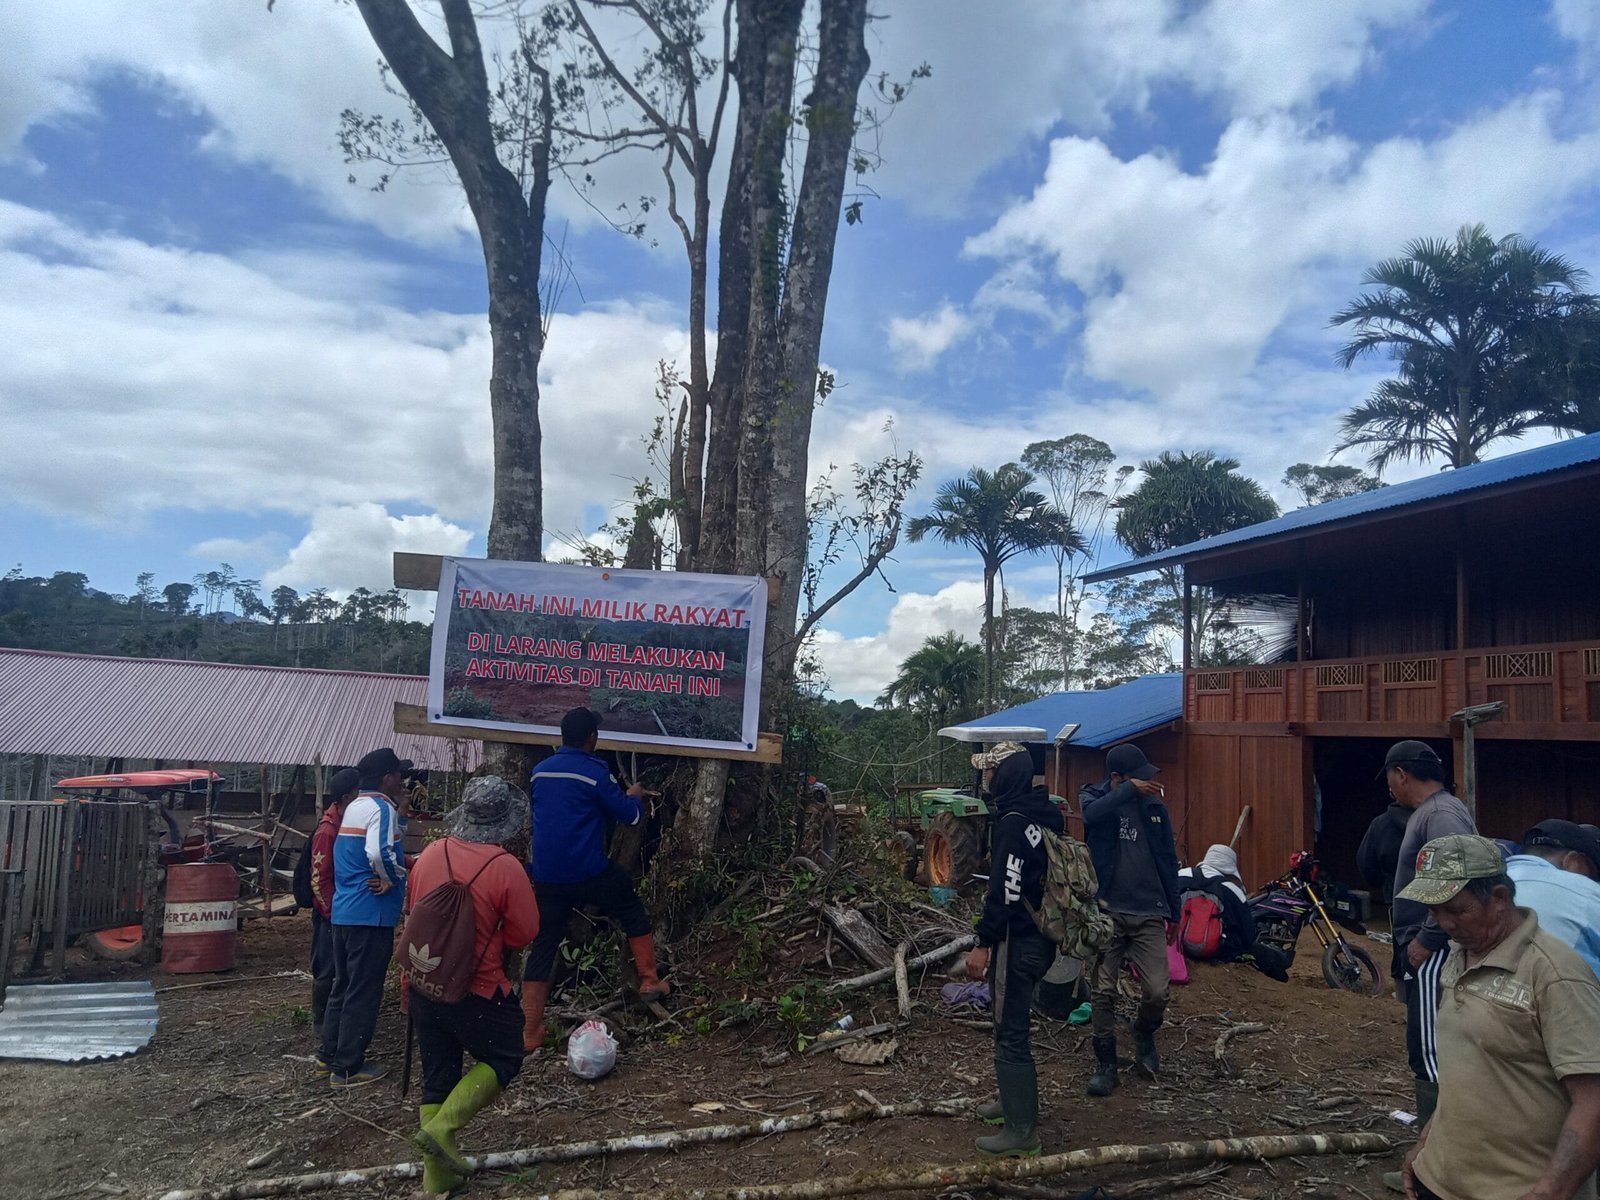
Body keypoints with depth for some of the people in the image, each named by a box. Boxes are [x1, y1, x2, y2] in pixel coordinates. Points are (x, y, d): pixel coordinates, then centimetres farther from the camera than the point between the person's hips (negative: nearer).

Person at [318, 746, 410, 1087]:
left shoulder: (353, 806, 14)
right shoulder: (381, 808, -15)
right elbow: (379, 852, -31)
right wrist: (394, 879, -14)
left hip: (343, 910, 9)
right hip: (371, 913, -9)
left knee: (344, 984, 19)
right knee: (364, 992, 0)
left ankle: (330, 1055, 28)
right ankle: (348, 1067, 7)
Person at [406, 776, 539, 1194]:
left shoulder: (431, 854, -3)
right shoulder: (506, 868, -20)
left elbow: (412, 906, 13)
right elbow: (525, 932, -11)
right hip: (477, 989, -6)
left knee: (437, 1074, 15)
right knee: (503, 1059, 14)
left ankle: (436, 1176, 20)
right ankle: (441, 1128, -1)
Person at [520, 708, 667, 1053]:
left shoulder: (540, 771, 8)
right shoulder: (595, 771, -9)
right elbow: (631, 815, -3)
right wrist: (634, 796, 20)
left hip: (547, 875, 4)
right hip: (589, 871, -4)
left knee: (542, 948, 8)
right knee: (634, 914, 21)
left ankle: (530, 1033, 7)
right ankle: (650, 981, 25)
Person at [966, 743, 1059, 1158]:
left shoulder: (1013, 823, -20)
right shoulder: (1048, 814, 9)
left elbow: (1006, 891, -24)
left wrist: (983, 944, -19)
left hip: (1017, 942, -10)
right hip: (1042, 937, 10)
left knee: (1011, 1032, -2)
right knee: (1013, 1023, 22)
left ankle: (1021, 1129, 5)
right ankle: (1013, 1100, 36)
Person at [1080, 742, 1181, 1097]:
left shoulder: (1155, 807, 6)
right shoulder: (1094, 796, -2)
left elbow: (1168, 861, 12)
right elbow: (1092, 814, -28)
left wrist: (1173, 912, 12)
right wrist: (1130, 790, -26)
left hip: (1148, 913, 2)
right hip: (1106, 911, -2)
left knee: (1158, 991, -4)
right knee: (1102, 993, 4)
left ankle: (1144, 1035, 27)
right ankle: (1106, 1063, 20)